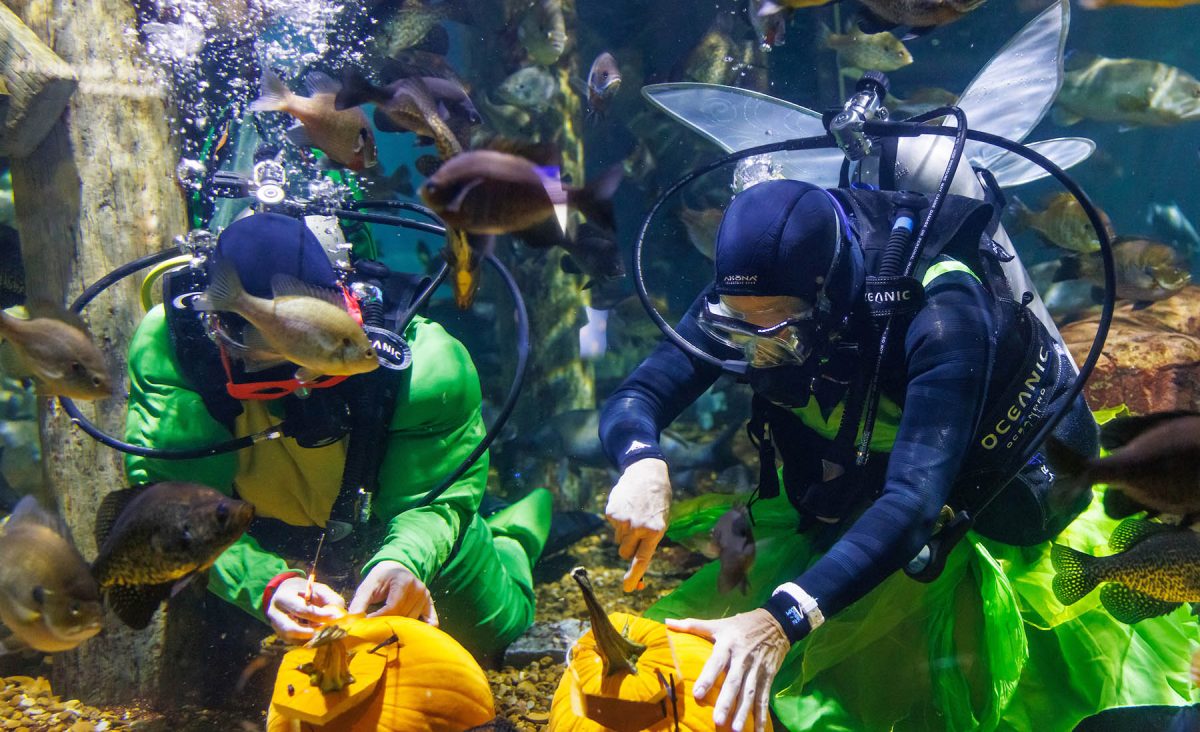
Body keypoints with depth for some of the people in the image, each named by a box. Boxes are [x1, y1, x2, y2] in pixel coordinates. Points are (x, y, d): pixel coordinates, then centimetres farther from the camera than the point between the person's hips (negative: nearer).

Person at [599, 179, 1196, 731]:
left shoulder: (939, 313, -40)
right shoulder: (747, 301, -25)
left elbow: (915, 498, -50)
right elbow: (632, 400, -24)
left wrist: (782, 617, -63)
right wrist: (643, 464, -50)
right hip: (860, 495, 5)